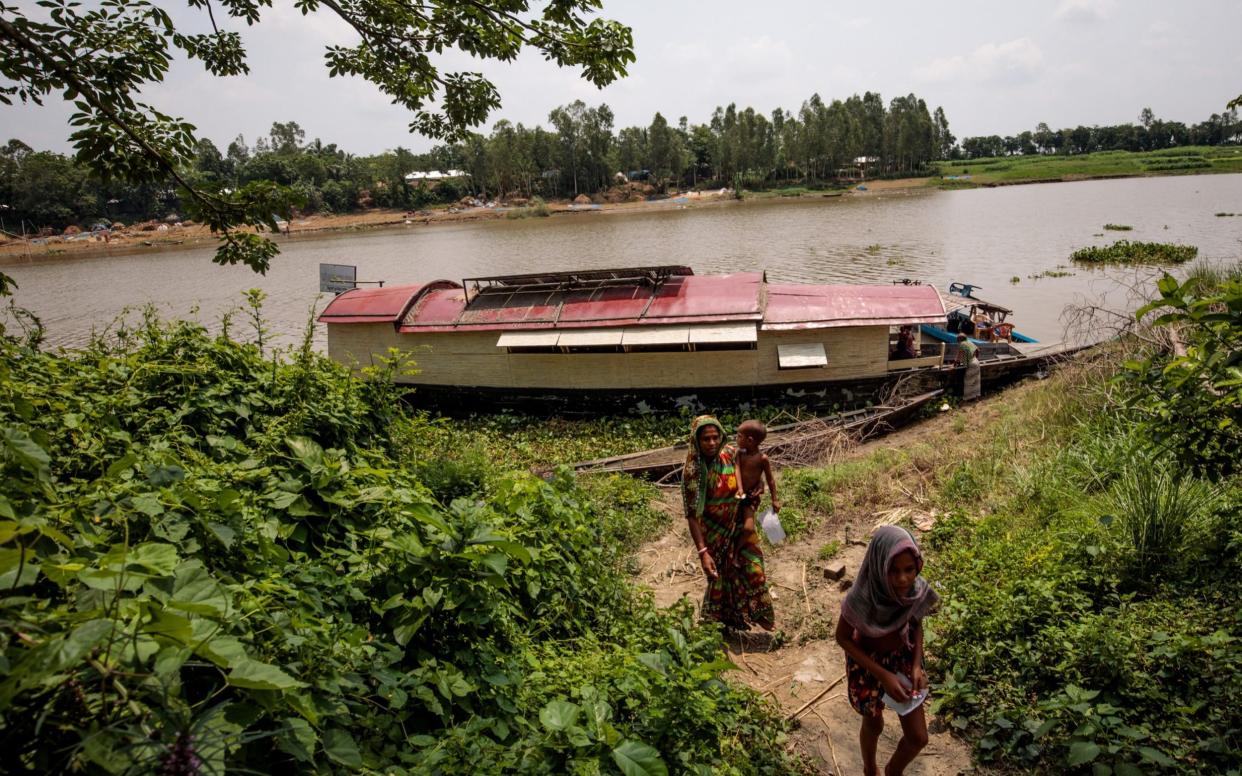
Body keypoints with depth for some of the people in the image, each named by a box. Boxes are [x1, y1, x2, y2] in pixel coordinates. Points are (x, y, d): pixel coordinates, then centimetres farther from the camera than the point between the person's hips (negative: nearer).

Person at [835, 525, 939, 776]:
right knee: (874, 725, 23)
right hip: (867, 663, -3)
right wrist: (883, 674, -22)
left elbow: (916, 624, -3)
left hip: (903, 658, 3)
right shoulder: (860, 599, -36)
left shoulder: (918, 590, -25)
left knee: (918, 737, 13)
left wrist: (917, 665, -15)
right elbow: (842, 638, -19)